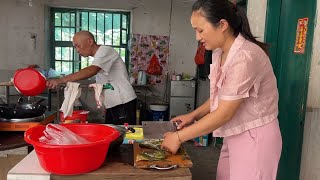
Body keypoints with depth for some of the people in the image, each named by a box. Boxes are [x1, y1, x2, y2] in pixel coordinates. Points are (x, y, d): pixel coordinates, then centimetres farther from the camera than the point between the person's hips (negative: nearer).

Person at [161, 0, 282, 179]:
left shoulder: (245, 56, -25)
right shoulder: (220, 53, 3)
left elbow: (224, 114, -23)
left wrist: (179, 137, -17)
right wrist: (193, 115, 1)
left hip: (255, 137, -8)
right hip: (235, 135, 8)